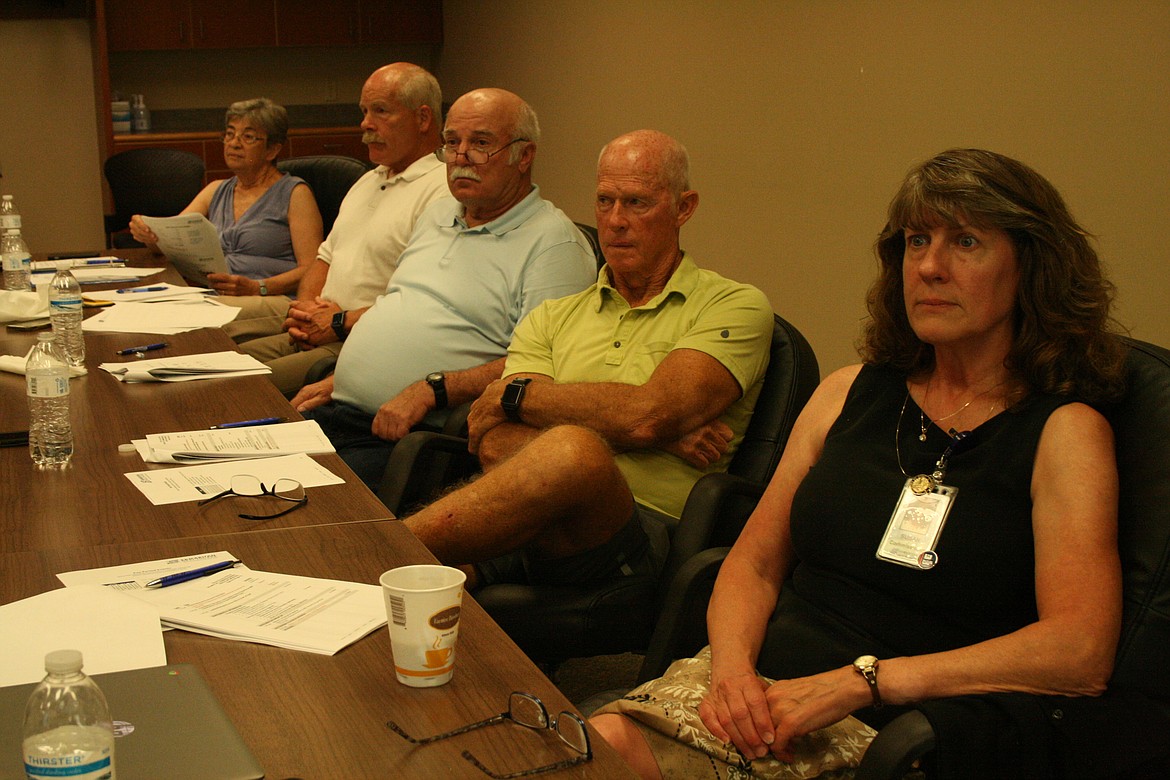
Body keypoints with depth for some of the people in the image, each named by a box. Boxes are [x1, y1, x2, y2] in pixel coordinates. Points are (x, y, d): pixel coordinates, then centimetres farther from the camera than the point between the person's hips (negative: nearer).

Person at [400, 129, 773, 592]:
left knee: (575, 453, -37)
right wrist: (663, 434, -5)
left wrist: (515, 394, 4)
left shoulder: (735, 306, 10)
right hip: (525, 523, 4)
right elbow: (495, 443, 5)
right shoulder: (554, 317, 23)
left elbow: (648, 413, -9)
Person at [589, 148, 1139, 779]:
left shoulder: (1063, 431, -1)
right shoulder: (851, 393, 15)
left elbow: (1082, 654, -14)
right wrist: (732, 666, -8)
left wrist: (861, 680, -19)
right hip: (767, 692, 4)